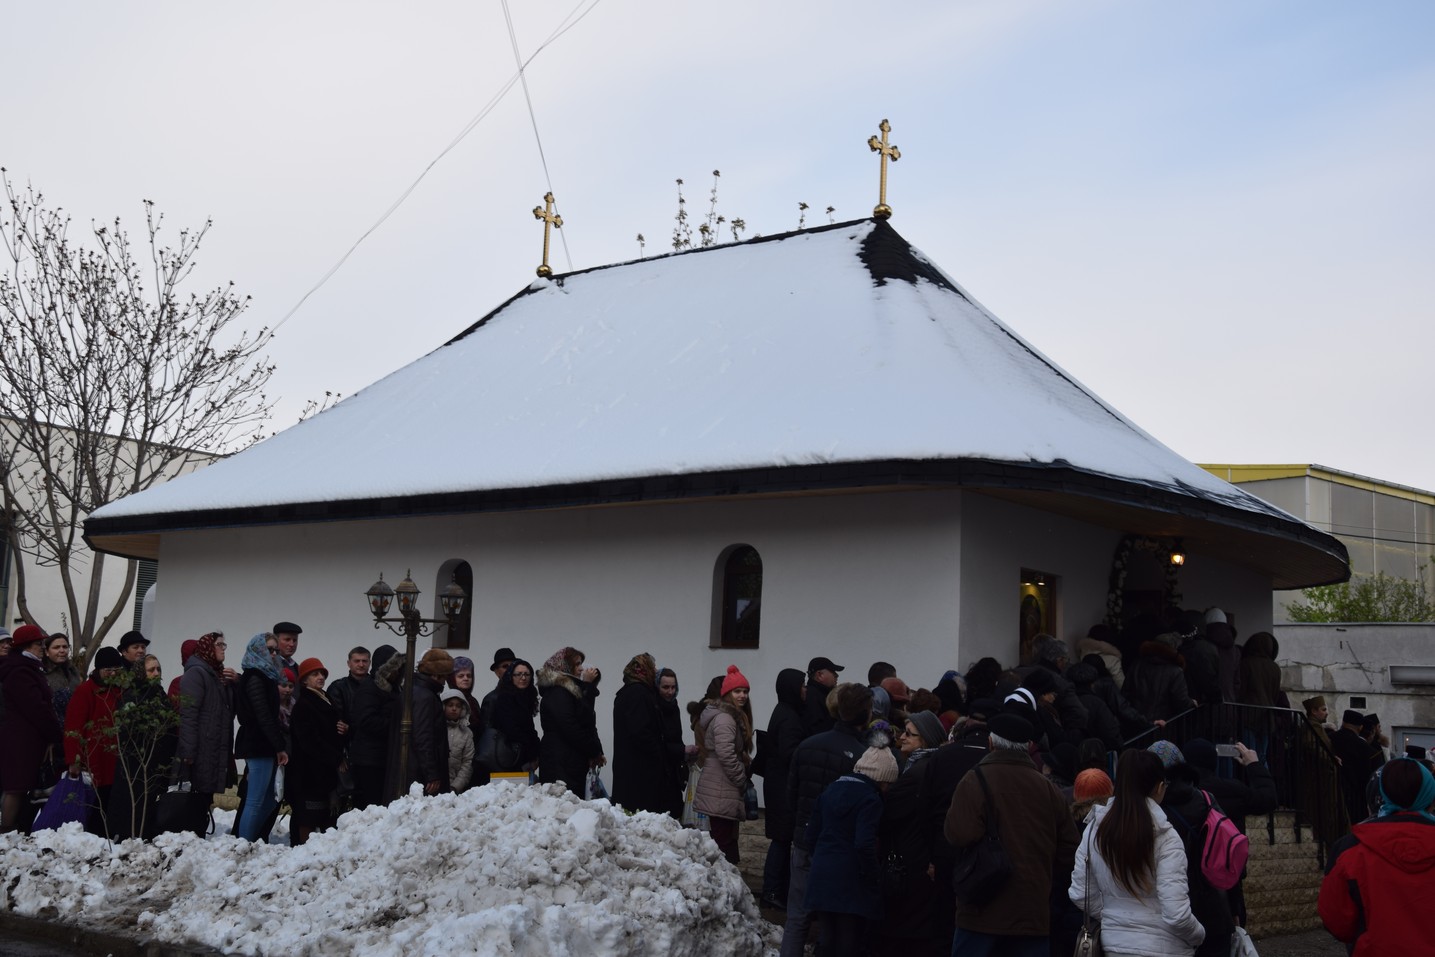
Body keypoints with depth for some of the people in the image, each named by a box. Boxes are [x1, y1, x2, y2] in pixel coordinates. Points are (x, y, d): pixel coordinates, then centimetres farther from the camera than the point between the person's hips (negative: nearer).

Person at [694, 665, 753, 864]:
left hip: (721, 791, 11)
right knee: (724, 841, -10)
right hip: (722, 793, -11)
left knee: (724, 839, 13)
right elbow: (726, 754, -22)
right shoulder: (724, 718, -15)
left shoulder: (733, 716, 18)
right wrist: (742, 780, -12)